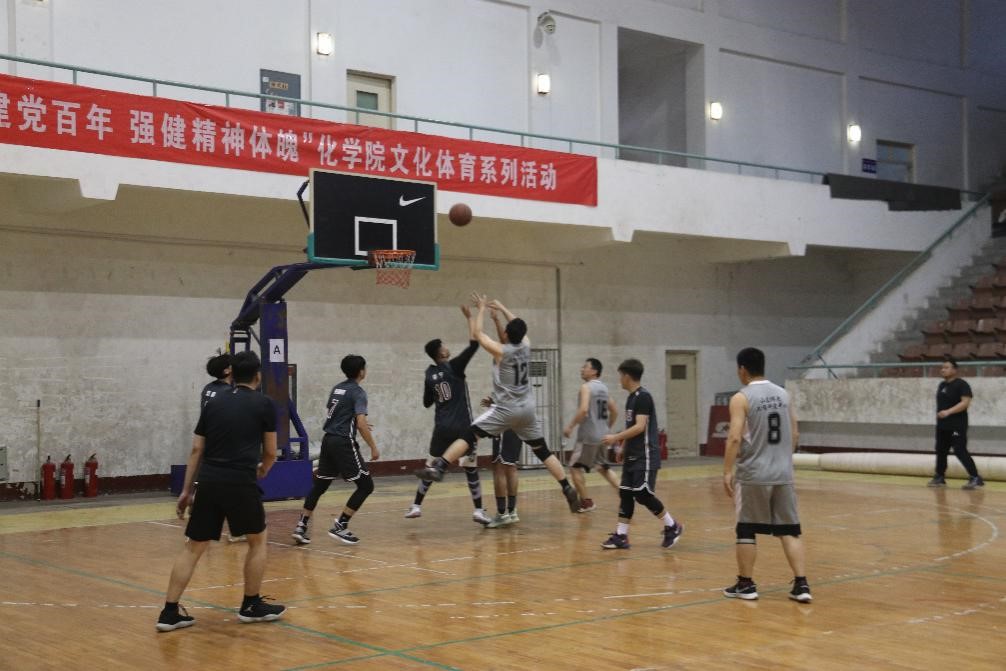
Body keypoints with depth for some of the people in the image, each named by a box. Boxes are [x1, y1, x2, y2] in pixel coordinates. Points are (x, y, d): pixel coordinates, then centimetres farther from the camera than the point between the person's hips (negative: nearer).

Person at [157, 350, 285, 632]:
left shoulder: (214, 403, 15)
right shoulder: (264, 404, 5)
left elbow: (196, 450, 14)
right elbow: (270, 452, 10)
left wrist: (186, 490, 17)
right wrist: (262, 471, 32)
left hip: (209, 481, 4)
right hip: (241, 482, -4)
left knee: (193, 546, 9)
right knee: (257, 540, 16)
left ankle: (170, 611, 6)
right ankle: (251, 605, 21)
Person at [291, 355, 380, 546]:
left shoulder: (337, 388, 14)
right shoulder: (358, 392, -10)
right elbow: (361, 424, -19)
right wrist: (373, 447, -12)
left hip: (328, 440, 8)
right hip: (344, 444, -8)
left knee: (319, 485, 14)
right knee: (366, 485, 0)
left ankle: (301, 527, 11)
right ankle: (340, 526, -3)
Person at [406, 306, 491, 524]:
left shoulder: (430, 375, 5)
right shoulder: (454, 367, -8)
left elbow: (427, 403, 15)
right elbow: (474, 343, -11)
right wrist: (470, 317, -2)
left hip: (442, 427, 4)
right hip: (461, 426, -4)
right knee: (471, 468, 2)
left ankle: (416, 506, 14)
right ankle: (478, 510, -1)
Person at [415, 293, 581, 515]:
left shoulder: (500, 351, -10)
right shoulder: (526, 346, 3)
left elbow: (478, 333, 2)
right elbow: (518, 327, 24)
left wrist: (482, 309, 14)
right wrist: (502, 308, 31)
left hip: (506, 410, -5)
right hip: (527, 410, 5)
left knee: (468, 435, -5)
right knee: (543, 451, 13)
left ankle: (437, 468, -16)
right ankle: (568, 490, 11)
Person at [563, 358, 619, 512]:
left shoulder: (586, 387, -11)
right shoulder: (603, 388, 14)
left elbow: (583, 410, -25)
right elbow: (614, 411, 20)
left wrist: (570, 426, -17)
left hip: (588, 436, -8)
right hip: (603, 435, 9)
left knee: (575, 468, 0)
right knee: (604, 468, 21)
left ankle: (586, 502, -1)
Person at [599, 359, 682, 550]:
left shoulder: (643, 397, -16)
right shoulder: (631, 397, 14)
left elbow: (640, 427, -23)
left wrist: (616, 437, -22)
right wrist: (623, 448, 21)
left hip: (645, 456, -9)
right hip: (632, 456, 9)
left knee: (642, 493, -10)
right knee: (625, 493, 5)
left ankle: (672, 526, 6)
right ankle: (621, 536, 7)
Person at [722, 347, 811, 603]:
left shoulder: (741, 398, -9)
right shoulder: (783, 394, 9)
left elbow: (735, 438, -18)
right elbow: (794, 435, 14)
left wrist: (727, 471, -12)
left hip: (753, 475, -5)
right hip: (783, 474, 5)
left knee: (746, 531, 8)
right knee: (789, 530, 8)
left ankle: (745, 584, 15)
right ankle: (801, 584, 2)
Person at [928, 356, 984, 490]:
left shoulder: (961, 385, -11)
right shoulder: (941, 385, 15)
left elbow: (965, 403, -22)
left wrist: (948, 412, -30)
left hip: (957, 426, -8)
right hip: (942, 425, 8)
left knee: (960, 451, -14)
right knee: (941, 451, 12)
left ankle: (976, 478, -11)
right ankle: (939, 477, 24)